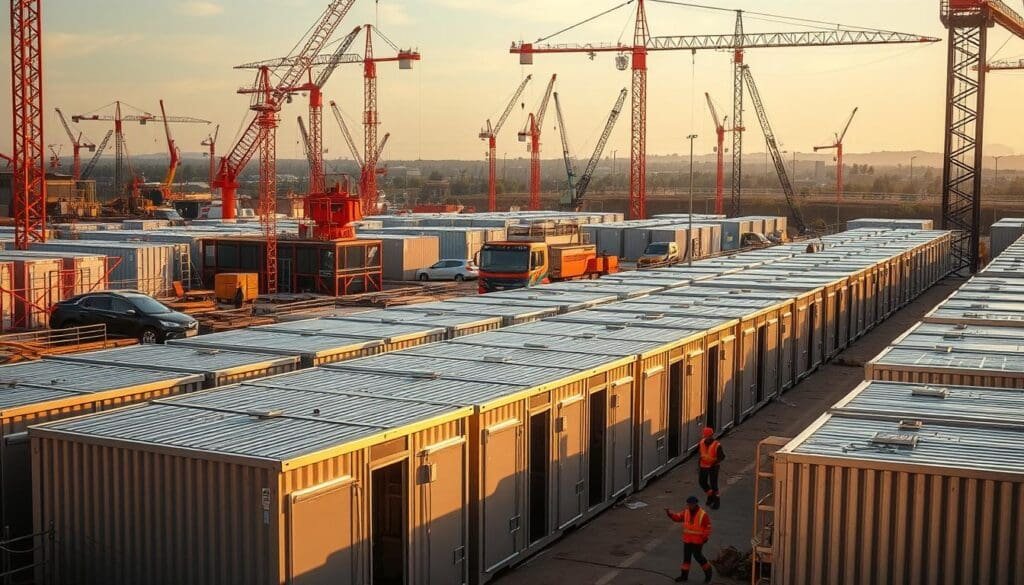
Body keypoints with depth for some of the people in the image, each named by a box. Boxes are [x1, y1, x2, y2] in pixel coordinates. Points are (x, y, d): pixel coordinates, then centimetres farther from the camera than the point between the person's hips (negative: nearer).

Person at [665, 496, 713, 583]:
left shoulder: (703, 514, -14)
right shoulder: (686, 512, 0)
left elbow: (708, 527, -9)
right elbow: (677, 517, -4)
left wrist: (705, 538, -11)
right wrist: (670, 513, -20)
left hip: (698, 540, -5)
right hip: (687, 540, 5)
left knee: (698, 556, -2)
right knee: (686, 557, 10)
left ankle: (708, 571, 19)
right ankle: (684, 575, 19)